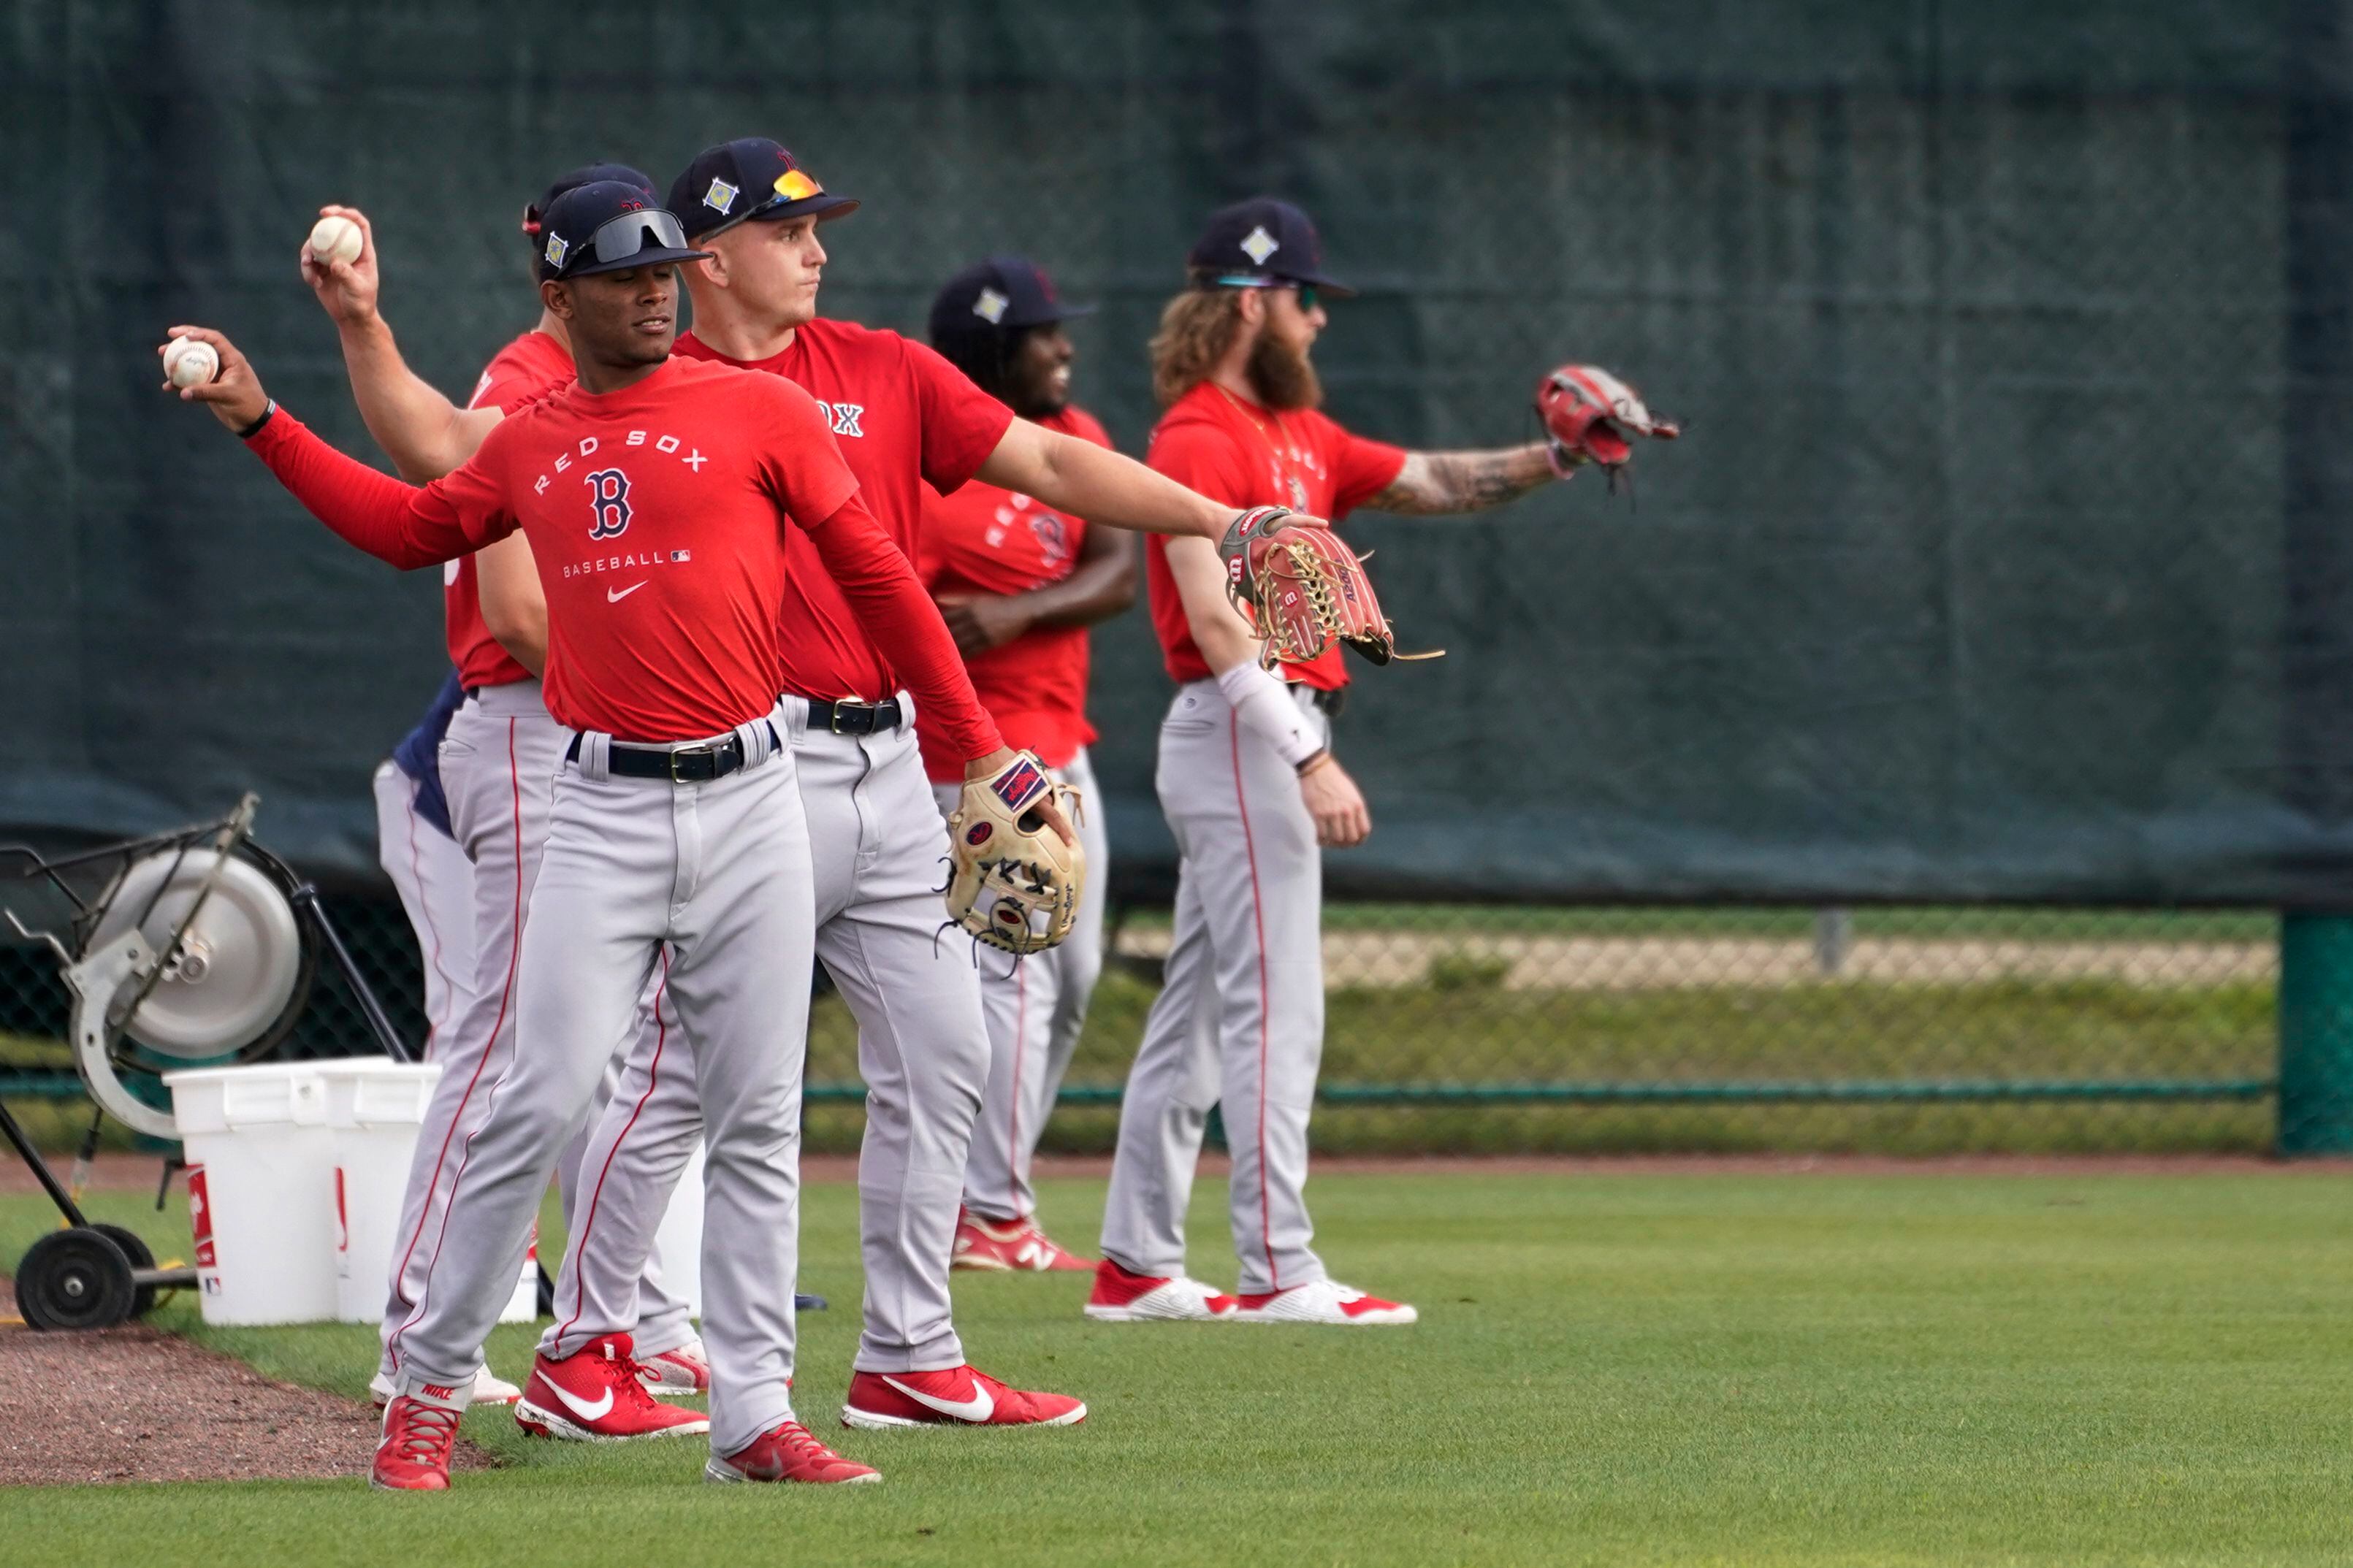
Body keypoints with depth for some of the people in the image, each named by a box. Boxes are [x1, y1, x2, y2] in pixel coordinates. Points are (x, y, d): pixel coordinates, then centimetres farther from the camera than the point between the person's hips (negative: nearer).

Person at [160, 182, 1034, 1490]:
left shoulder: (760, 412, 2)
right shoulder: (531, 447, 11)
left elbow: (877, 573, 2)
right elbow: (411, 526, 26)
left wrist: (981, 745, -1)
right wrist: (261, 424, 21)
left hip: (748, 799, -1)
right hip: (604, 810, 1)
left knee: (758, 1123, 1)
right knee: (543, 1100, -7)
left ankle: (755, 1416, 5)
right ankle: (431, 1385, 3)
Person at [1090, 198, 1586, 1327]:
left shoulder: (1299, 433, 17)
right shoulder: (1199, 438, -13)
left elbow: (1427, 483, 19)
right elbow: (1215, 620, -21)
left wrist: (1545, 463, 1)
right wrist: (1309, 759, -27)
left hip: (1267, 739, 10)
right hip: (1239, 736, -10)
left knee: (1198, 1012, 11)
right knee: (1274, 1009, -11)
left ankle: (1137, 1268, 15)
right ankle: (1278, 1272, -11)